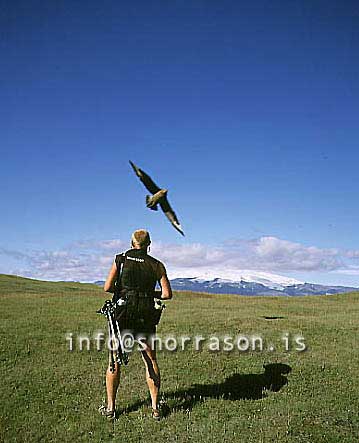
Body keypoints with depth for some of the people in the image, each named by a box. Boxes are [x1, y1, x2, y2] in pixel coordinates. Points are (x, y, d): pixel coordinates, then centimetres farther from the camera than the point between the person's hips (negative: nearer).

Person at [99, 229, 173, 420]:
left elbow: (107, 287, -6)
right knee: (151, 362, 14)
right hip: (145, 318, 1)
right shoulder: (156, 265, 0)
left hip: (122, 317, 0)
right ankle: (155, 408, 17)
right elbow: (167, 294, -3)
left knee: (115, 362, 13)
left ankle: (110, 408, 21)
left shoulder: (121, 259, -1)